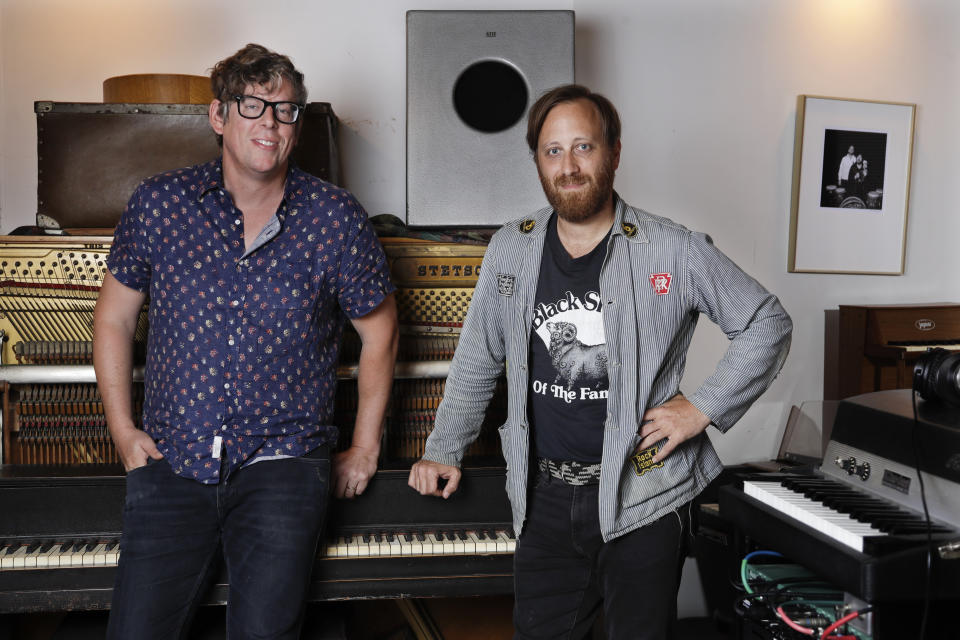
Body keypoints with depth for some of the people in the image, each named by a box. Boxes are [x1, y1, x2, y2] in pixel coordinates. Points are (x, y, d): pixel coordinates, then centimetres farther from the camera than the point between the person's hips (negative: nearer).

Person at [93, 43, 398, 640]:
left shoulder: (337, 219, -2)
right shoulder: (159, 203, 2)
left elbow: (379, 330, 8)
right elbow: (114, 319, 12)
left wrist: (365, 448, 8)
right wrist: (124, 431, 6)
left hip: (283, 463, -1)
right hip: (171, 463, 2)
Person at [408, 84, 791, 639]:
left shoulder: (675, 252, -8)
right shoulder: (510, 251, 4)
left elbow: (769, 324, 2)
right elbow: (477, 360, 16)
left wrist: (703, 407, -6)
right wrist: (444, 452, 15)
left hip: (642, 496, -3)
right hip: (544, 497, 3)